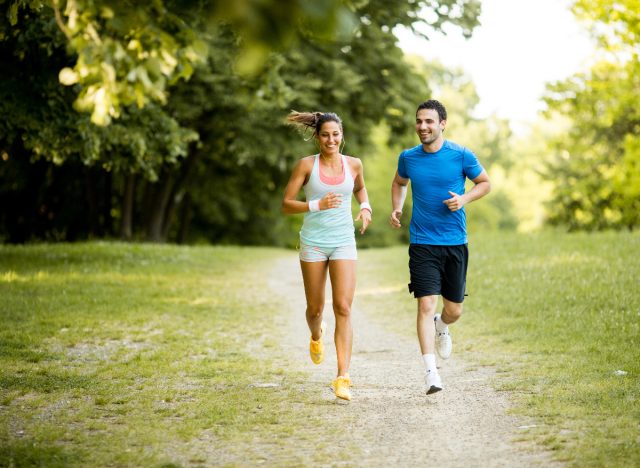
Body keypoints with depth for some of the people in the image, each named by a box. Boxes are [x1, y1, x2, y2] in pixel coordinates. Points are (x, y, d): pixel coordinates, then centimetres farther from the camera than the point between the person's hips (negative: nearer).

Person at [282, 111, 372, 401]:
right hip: (313, 242, 0)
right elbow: (286, 205, -4)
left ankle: (342, 378, -14)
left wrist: (365, 208, 4)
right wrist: (317, 205, -19)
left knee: (343, 308, -12)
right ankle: (316, 337, 48)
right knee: (315, 308, 11)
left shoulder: (353, 164, 2)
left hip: (344, 243, 1)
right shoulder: (306, 165, -5)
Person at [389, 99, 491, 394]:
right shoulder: (408, 158, 2)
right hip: (422, 244, 0)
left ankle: (441, 327, 46)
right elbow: (399, 183, 23)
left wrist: (464, 199, -10)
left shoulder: (461, 156, -4)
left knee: (454, 310, 9)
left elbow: (485, 183, 9)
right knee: (426, 305, -13)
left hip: (455, 243, 0)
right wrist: (396, 208, 5)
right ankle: (430, 371, -10)